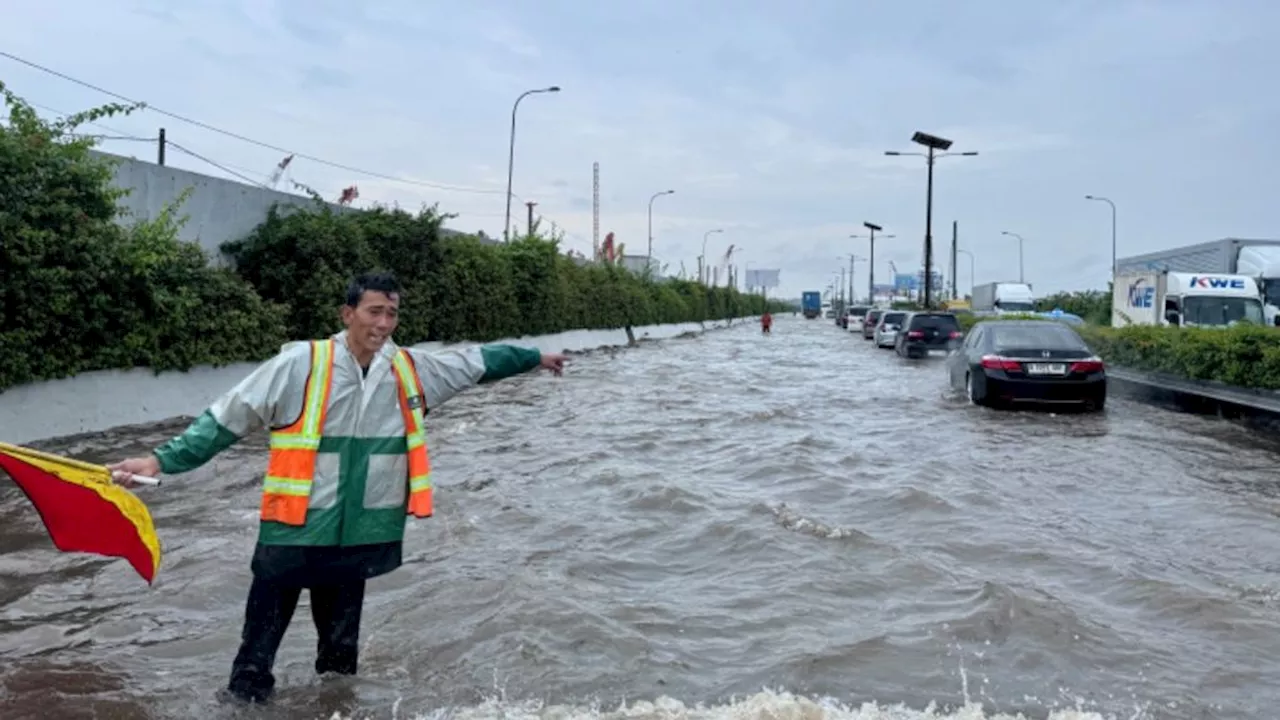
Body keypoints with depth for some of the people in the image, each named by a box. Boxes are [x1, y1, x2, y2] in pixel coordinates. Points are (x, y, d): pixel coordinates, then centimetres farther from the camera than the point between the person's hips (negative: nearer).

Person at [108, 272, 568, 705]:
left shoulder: (410, 369, 0)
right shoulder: (300, 363, -14)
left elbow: (474, 363, 14)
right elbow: (226, 419, -11)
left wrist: (534, 357, 24)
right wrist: (161, 459, -17)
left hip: (361, 532, 4)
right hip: (295, 528, -4)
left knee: (341, 631, 22)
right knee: (267, 621, 9)